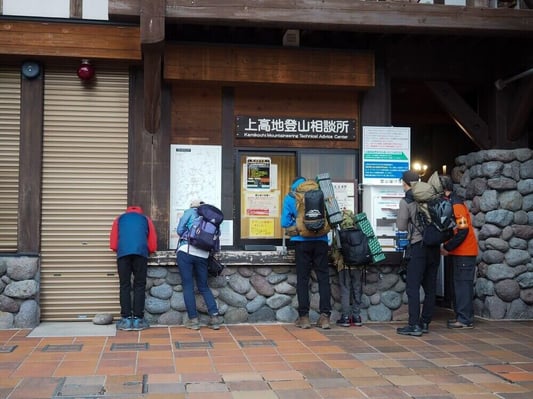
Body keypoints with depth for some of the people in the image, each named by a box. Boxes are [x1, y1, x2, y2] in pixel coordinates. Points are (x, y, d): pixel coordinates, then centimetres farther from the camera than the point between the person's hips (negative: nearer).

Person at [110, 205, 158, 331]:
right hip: (141, 253, 0)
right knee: (139, 286, 4)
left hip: (123, 253, 0)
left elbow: (113, 244, 18)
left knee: (125, 286, 5)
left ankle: (126, 319, 2)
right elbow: (153, 245, 21)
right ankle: (138, 319, 1)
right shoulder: (146, 219, 28)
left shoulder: (120, 219, 29)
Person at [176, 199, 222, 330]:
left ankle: (193, 320, 0)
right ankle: (214, 317, 1)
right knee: (204, 287, 13)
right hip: (203, 255, 4)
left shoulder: (190, 212, 9)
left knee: (188, 286, 2)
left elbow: (180, 230, 3)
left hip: (186, 252, -4)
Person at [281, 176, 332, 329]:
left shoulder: (290, 197, 5)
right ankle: (325, 316, 0)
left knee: (302, 279, 4)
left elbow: (285, 223, 1)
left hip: (302, 241, -1)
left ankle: (304, 317, 3)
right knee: (323, 278, 4)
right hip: (321, 241, 1)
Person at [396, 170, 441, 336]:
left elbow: (401, 226, -2)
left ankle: (414, 325, -8)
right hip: (434, 246, 6)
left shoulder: (406, 201, -6)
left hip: (419, 246, -6)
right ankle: (425, 323, 17)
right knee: (430, 287, 10)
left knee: (412, 287, -4)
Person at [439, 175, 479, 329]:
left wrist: (448, 248, -16)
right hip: (459, 252, 10)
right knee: (459, 284, 13)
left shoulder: (456, 205, -17)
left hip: (464, 252, -10)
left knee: (463, 285, -6)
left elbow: (463, 230, -22)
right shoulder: (449, 204, 13)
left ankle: (465, 319, -2)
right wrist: (447, 246, 7)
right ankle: (461, 316, 20)